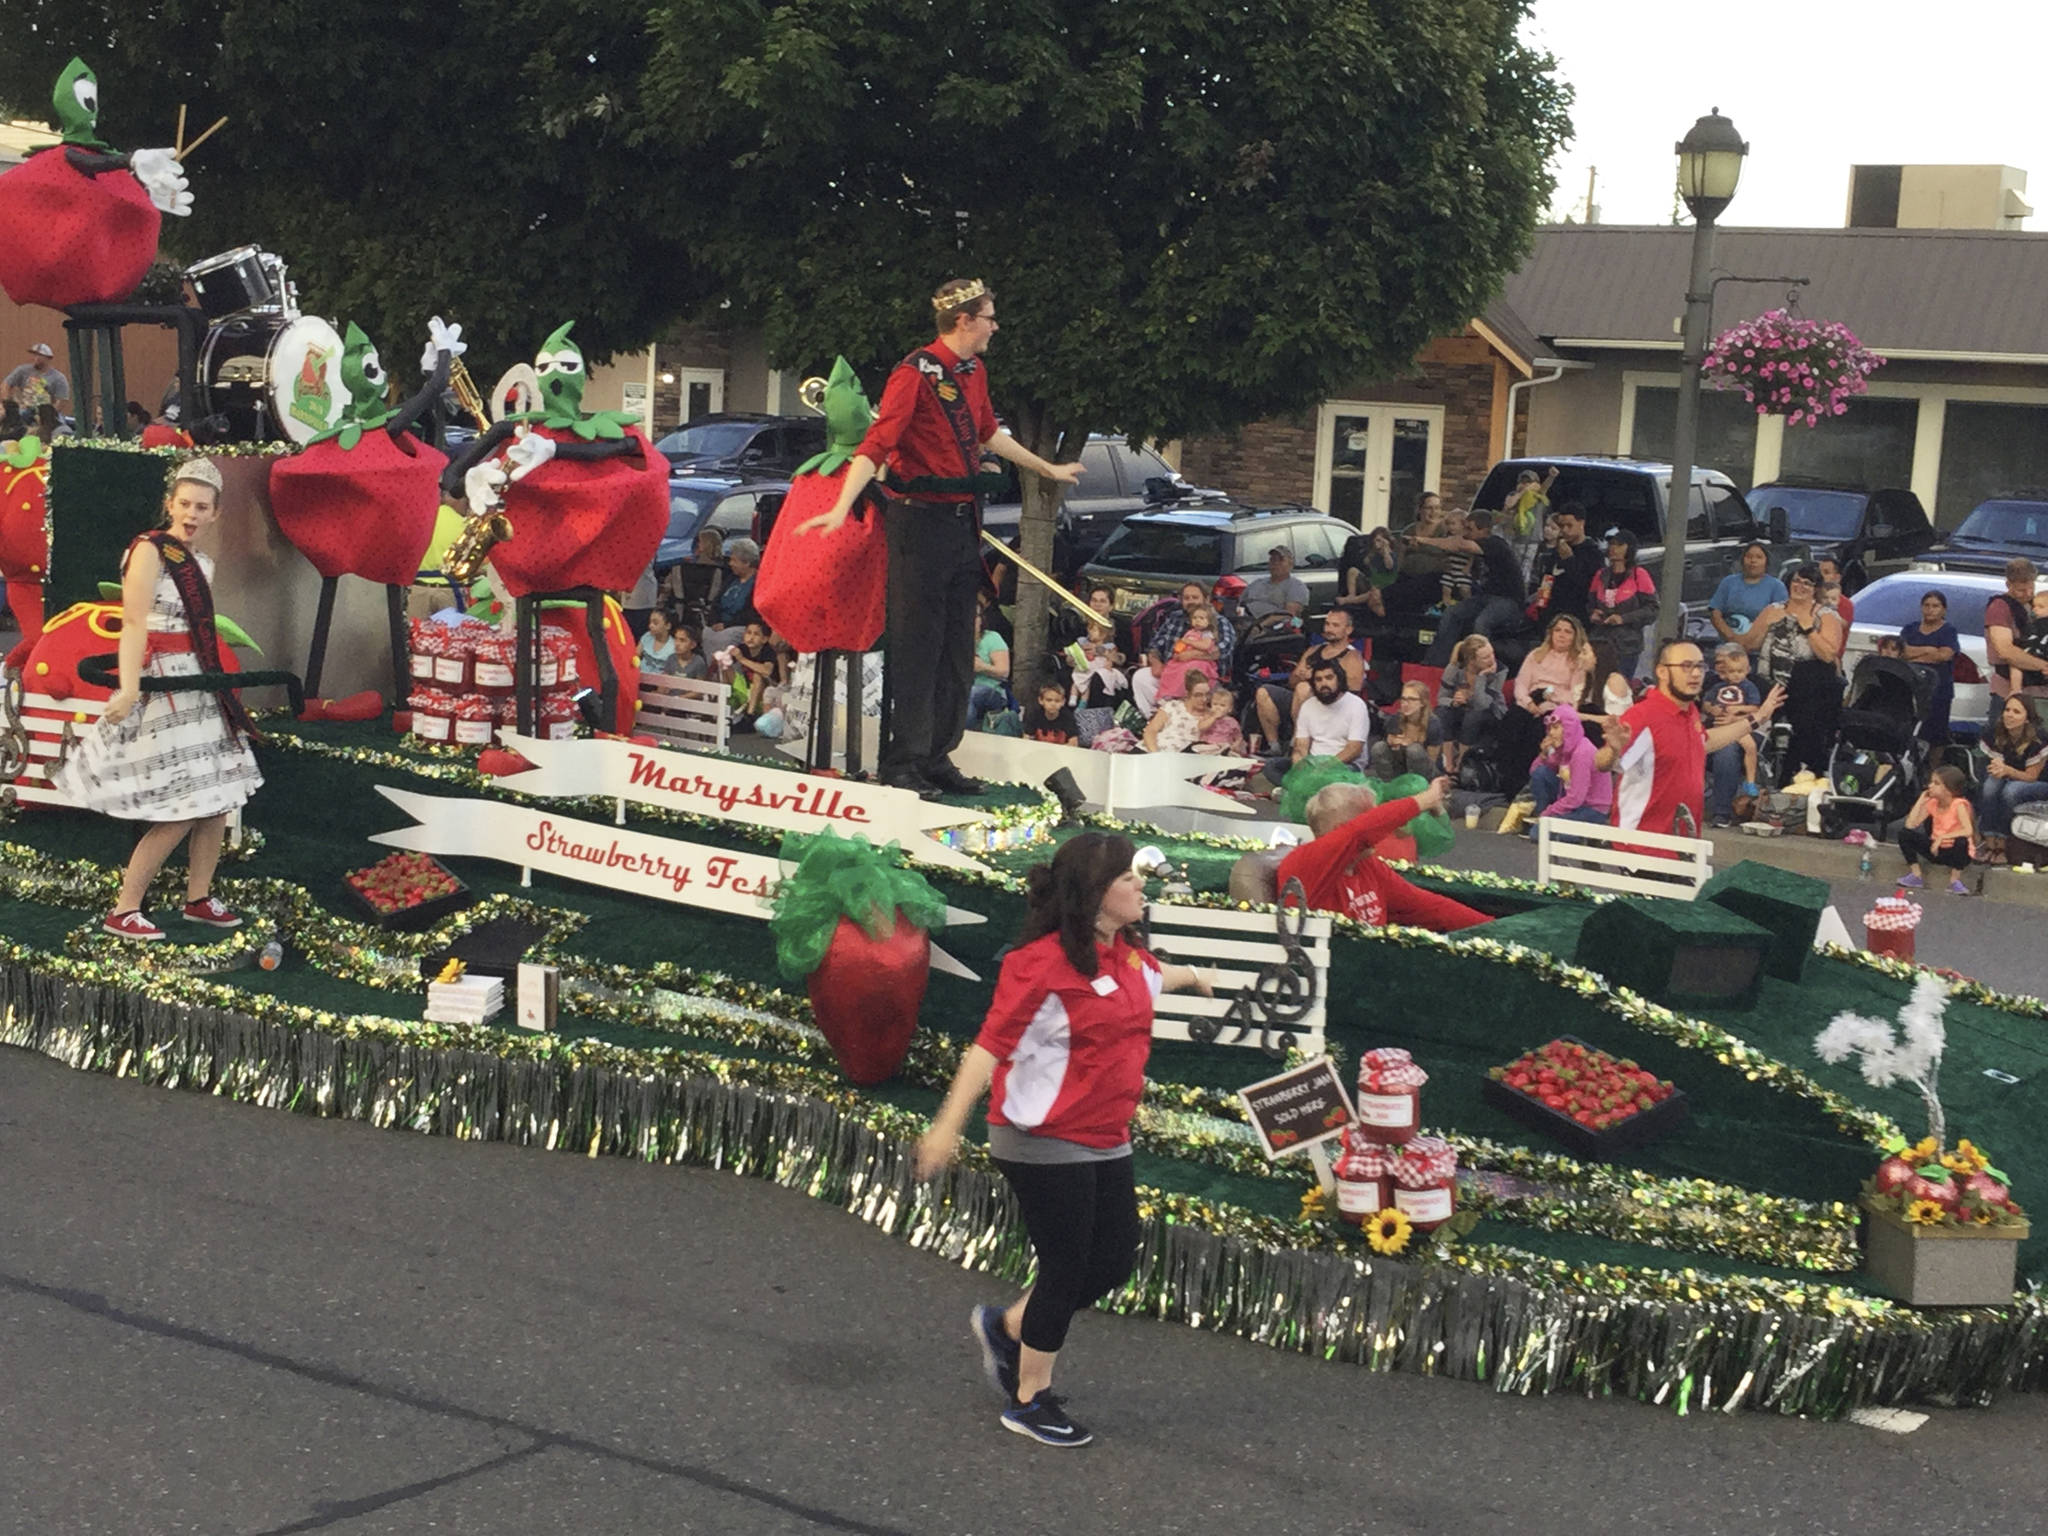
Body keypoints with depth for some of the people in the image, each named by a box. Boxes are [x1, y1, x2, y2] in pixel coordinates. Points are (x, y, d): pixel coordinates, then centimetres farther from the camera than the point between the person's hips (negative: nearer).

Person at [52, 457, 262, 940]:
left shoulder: (201, 564, 12)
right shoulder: (150, 550, -12)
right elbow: (134, 623, -23)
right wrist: (129, 688, -34)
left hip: (198, 684, 8)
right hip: (161, 686, -8)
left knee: (216, 800, 10)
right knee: (181, 812, -8)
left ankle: (199, 898, 23)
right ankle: (124, 911, 0)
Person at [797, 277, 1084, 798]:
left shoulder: (974, 372, 12)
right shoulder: (917, 372, -15)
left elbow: (987, 434, 30)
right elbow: (877, 443, -24)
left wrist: (1048, 469, 42)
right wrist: (842, 507, -36)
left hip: (964, 520, 8)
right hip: (922, 519, -8)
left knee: (957, 649, 11)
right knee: (917, 645, -4)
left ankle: (938, 757, 20)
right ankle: (902, 762, 3)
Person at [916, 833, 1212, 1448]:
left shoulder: (1124, 954, 6)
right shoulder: (1044, 961, -21)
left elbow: (1152, 977, 33)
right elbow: (990, 1045, -23)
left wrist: (1188, 975, 54)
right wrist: (949, 1124, -31)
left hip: (1105, 1140, 9)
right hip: (1044, 1141, -9)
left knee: (1114, 1262, 11)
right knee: (1067, 1269, 1)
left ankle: (1006, 1327, 32)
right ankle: (1029, 1402, 19)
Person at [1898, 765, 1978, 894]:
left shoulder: (1959, 804, -19)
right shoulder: (1932, 803, -4)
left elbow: (1968, 831, -34)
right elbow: (1910, 825, -11)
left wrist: (1942, 837, -33)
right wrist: (1921, 801, -13)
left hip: (1954, 851, -5)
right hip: (1936, 848, 5)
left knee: (1962, 842, -39)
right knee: (1904, 833, -10)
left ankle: (1955, 880, -15)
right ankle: (1916, 875, -3)